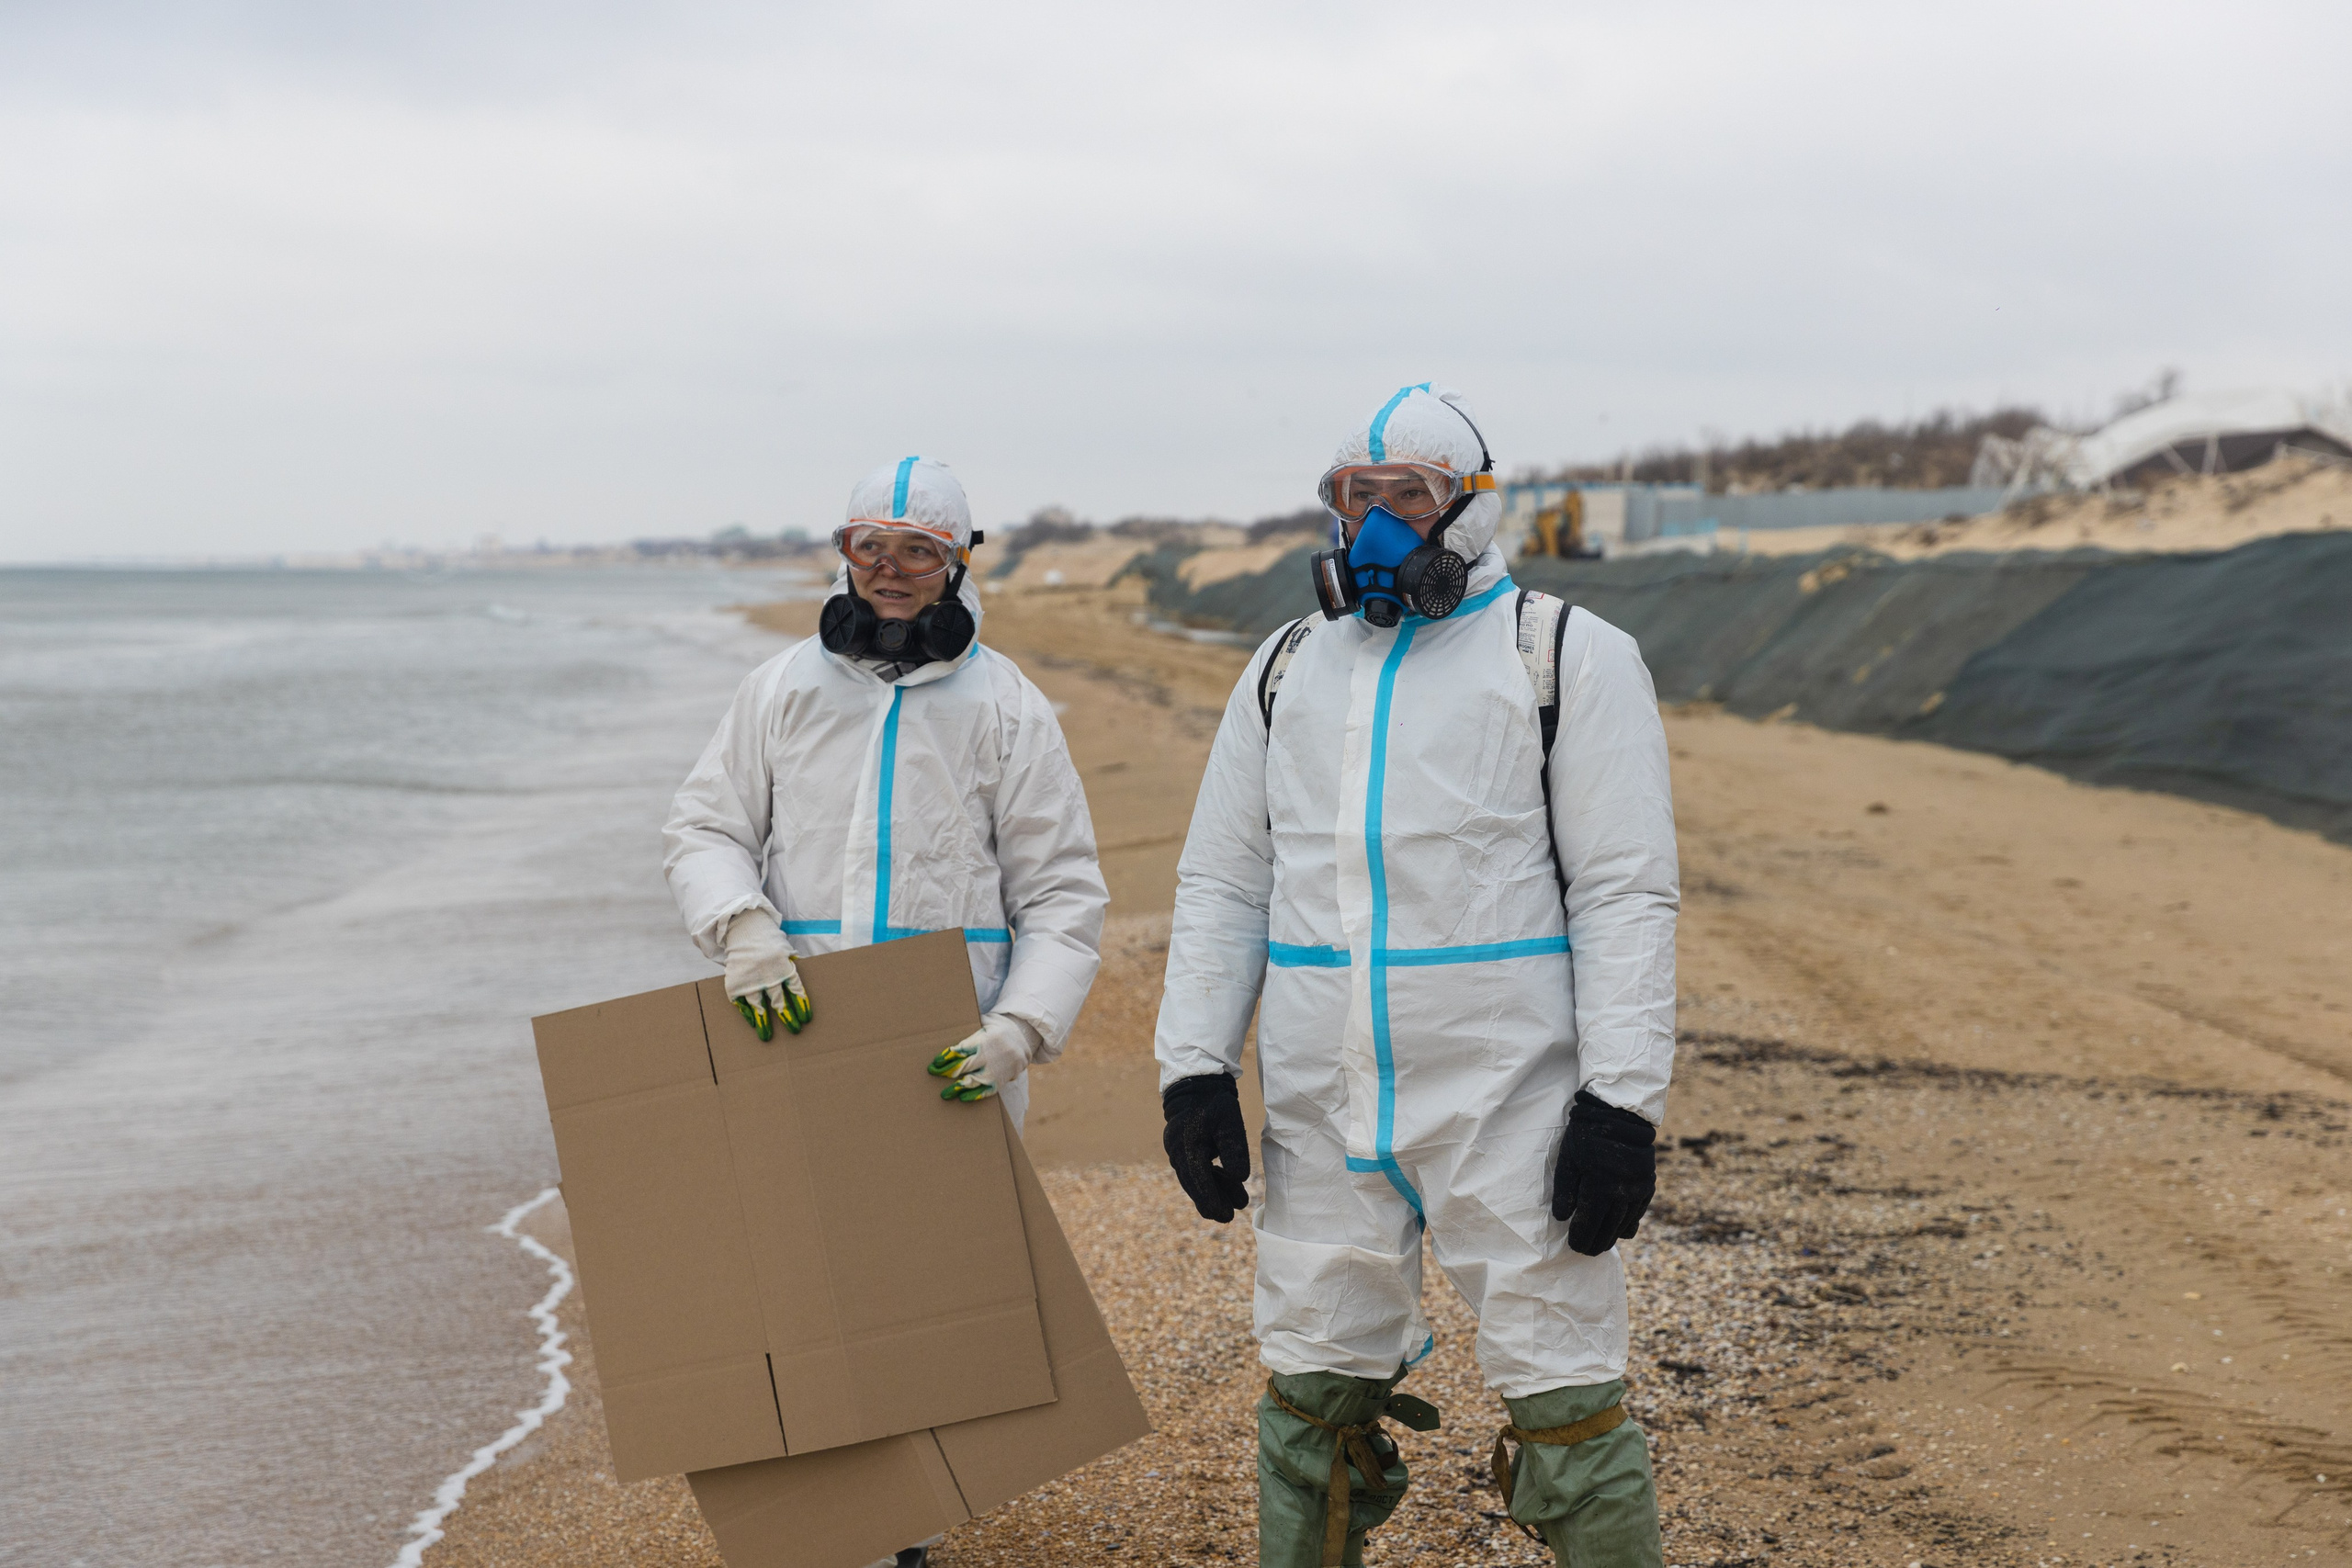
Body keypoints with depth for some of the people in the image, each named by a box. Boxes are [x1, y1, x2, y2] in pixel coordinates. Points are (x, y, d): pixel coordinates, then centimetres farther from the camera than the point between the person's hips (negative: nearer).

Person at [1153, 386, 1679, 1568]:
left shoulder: (1569, 659, -1)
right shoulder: (1287, 669, 14)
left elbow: (1626, 894, -6)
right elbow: (1221, 882, 14)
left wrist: (1623, 1104, -14)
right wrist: (1194, 1067, 3)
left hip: (1510, 1102, -4)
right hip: (1322, 1108, 4)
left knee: (1563, 1399, -3)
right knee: (1313, 1392, 11)